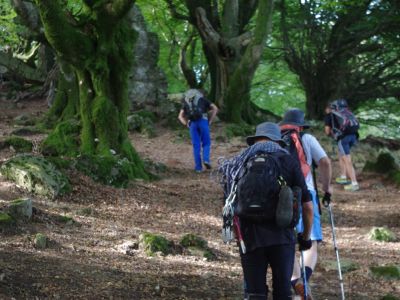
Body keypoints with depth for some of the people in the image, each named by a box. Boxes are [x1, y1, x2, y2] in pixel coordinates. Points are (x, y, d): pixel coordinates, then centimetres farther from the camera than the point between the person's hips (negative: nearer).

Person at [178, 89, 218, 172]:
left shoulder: (186, 102, 26)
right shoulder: (202, 99, 21)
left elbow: (180, 116, 16)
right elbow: (215, 108, 9)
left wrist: (186, 124, 9)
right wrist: (210, 121, 9)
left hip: (192, 123, 2)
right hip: (203, 121, -2)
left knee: (196, 146, 7)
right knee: (206, 143, 9)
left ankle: (198, 167, 4)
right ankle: (206, 159, -15)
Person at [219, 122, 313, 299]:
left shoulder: (240, 163, 8)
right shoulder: (289, 162, 4)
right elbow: (307, 206, 3)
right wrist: (305, 237, 17)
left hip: (250, 236, 1)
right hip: (282, 236, -1)